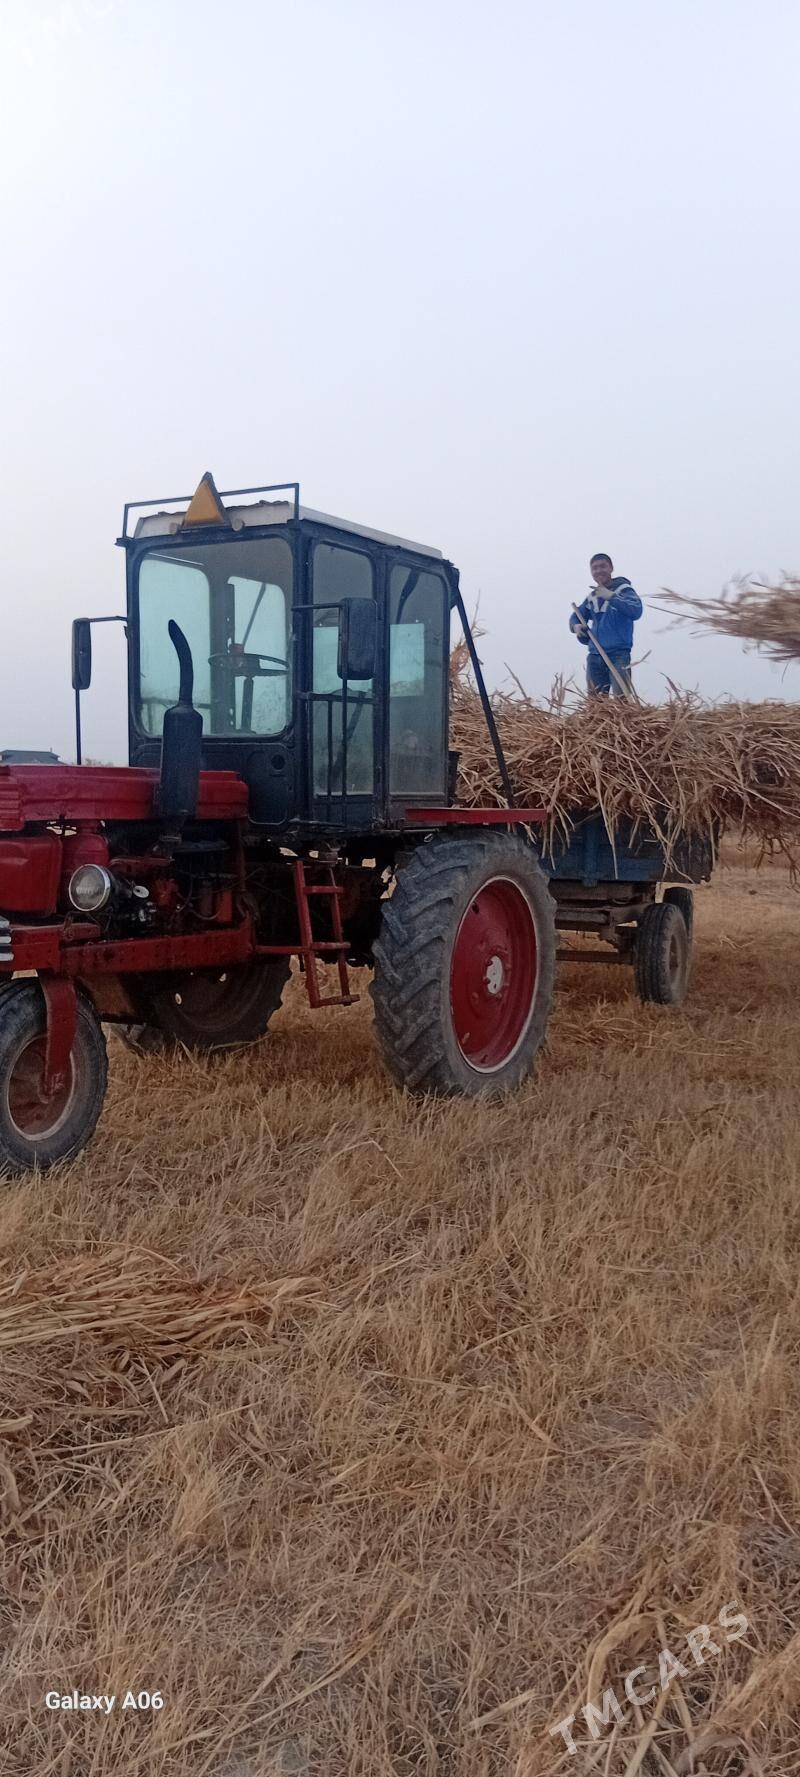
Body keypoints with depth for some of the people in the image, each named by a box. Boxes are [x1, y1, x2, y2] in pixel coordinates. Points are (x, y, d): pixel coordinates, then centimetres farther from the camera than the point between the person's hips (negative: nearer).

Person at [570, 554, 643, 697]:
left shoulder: (623, 589, -3)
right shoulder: (592, 597, 14)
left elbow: (636, 611, -20)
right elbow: (576, 616, 25)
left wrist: (611, 596, -25)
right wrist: (576, 625, 1)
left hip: (618, 654, -6)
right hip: (595, 655, 7)